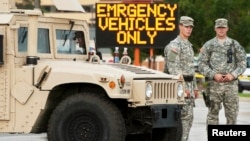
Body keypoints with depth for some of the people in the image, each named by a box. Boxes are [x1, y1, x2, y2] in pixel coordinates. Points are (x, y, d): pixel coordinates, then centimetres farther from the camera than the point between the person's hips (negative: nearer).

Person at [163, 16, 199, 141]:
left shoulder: (189, 45, 18)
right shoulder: (174, 45, -13)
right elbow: (173, 68, -20)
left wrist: (195, 87, 20)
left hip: (189, 84, 9)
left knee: (189, 116, 9)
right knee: (185, 115, -12)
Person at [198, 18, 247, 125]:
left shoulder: (235, 44, 9)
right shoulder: (208, 45, 7)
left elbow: (242, 62, 8)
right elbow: (202, 65, 3)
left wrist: (233, 75, -8)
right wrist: (214, 75, -11)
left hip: (231, 84, 1)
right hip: (214, 84, -1)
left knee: (232, 112, 1)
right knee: (213, 113, 0)